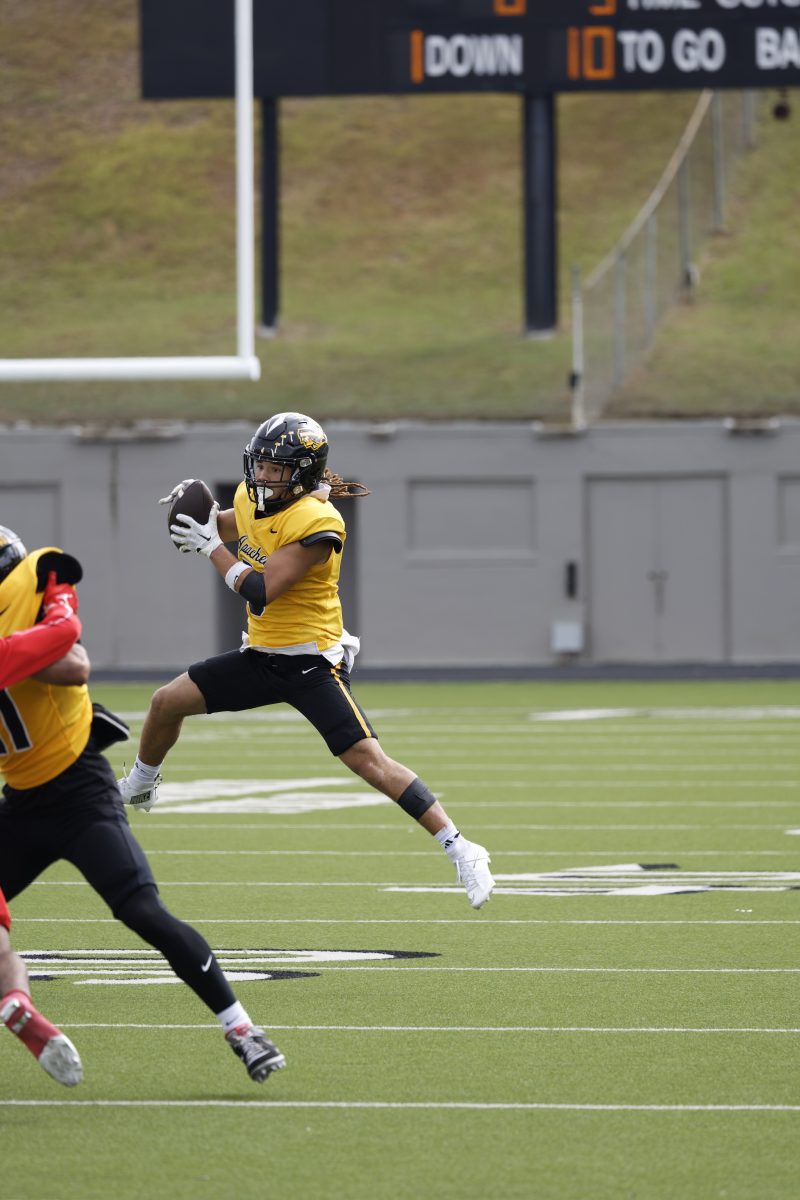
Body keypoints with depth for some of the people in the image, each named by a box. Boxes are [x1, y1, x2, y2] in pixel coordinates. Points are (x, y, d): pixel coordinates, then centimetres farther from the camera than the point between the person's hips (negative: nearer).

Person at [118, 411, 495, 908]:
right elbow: (229, 525, 26)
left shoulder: (318, 524, -24)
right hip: (261, 655, 8)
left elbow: (259, 593, -29)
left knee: (369, 759, -18)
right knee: (168, 702, 8)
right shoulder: (252, 498, 1)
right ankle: (139, 788, 38)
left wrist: (210, 546, -20)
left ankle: (462, 852, -17)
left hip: (312, 662, -8)